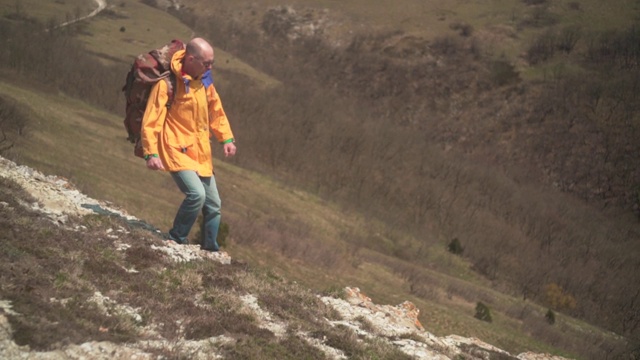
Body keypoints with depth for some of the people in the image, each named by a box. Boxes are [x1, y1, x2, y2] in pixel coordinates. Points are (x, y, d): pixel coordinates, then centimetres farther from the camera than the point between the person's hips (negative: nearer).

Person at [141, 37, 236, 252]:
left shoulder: (204, 81, 7)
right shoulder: (168, 83, -15)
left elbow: (216, 111, 20)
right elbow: (151, 121, -15)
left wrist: (226, 138, 9)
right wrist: (151, 153, -22)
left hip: (201, 154, 8)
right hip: (177, 152, -8)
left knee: (213, 204, 9)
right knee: (196, 194, -25)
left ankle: (210, 249, 24)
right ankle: (175, 241, -8)